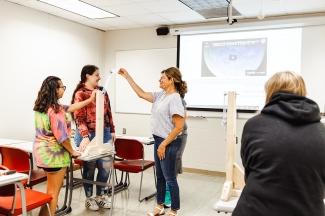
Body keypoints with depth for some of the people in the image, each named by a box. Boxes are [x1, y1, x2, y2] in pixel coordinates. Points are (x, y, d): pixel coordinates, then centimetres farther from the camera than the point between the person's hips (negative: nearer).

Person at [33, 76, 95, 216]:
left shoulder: (42, 106, 7)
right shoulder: (55, 110, -23)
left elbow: (69, 108, 14)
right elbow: (61, 136, -23)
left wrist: (90, 100, 18)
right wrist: (72, 151, -8)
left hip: (43, 151, 10)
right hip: (53, 153, -10)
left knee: (51, 188, 23)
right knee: (54, 190, 4)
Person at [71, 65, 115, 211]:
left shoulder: (102, 91, 9)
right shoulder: (80, 94, -8)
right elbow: (79, 118, -16)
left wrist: (112, 130, 14)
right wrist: (85, 136, -27)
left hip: (104, 133, 5)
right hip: (88, 134, -5)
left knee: (106, 165, 8)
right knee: (90, 167, 5)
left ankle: (100, 195, 27)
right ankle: (89, 198, 24)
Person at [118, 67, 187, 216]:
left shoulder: (175, 98, -18)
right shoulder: (161, 95, 7)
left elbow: (179, 127, -21)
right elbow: (141, 94, 16)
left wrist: (164, 145, -18)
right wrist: (127, 76, 14)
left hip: (169, 143, -8)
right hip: (159, 140, 8)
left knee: (169, 178, 3)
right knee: (160, 176, 18)